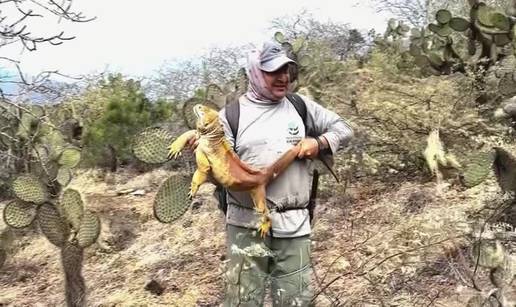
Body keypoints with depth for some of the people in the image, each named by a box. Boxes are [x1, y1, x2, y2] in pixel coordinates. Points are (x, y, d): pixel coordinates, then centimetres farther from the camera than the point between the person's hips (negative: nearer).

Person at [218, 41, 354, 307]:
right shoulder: (231, 115, 0)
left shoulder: (301, 106, 9)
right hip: (247, 225, -2)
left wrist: (319, 143, -3)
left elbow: (343, 128, 16)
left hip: (294, 225, 3)